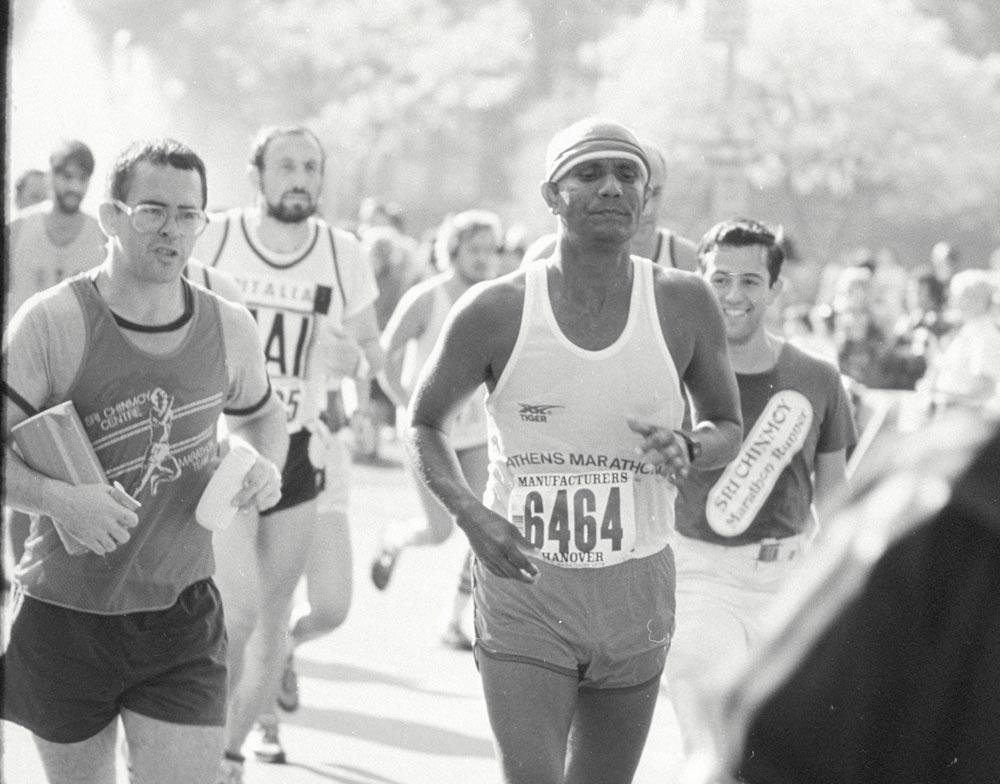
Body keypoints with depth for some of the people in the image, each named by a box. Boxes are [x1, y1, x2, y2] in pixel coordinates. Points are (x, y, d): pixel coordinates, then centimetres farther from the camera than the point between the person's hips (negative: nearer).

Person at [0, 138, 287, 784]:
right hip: (66, 616, -2)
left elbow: (260, 415, 22)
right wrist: (56, 496, -29)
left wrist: (268, 467, 1)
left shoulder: (229, 329, 2)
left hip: (183, 617, 2)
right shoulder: (54, 323, -11)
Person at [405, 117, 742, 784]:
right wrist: (470, 514, -13)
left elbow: (729, 429, 10)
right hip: (523, 582, -3)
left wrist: (688, 448, -14)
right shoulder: (495, 311, -8)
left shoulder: (684, 304, -3)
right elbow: (425, 424, 6)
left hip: (637, 586, 3)